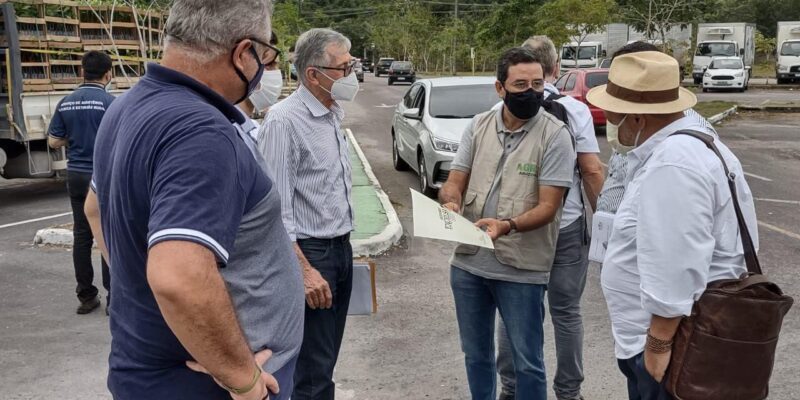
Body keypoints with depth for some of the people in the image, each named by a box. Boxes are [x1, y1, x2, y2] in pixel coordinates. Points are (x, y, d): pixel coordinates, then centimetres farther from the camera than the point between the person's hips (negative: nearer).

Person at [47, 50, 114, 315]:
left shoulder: (66, 103, 6)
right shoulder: (109, 102, -12)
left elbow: (54, 141, 7)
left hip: (76, 176, 5)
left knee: (81, 236, 9)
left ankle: (86, 297, 15)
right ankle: (114, 297, 3)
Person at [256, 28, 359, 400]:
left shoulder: (335, 113, 9)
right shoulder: (284, 120, -18)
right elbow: (276, 208, -21)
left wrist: (343, 243, 17)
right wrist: (304, 270, -22)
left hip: (342, 248, 8)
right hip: (309, 252, -8)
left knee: (327, 358, 19)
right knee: (312, 370, 2)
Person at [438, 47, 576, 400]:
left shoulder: (554, 134, -11)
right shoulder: (478, 126, 3)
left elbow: (548, 206, -15)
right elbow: (455, 181, 5)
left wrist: (507, 225, -32)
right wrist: (450, 203, -18)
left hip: (521, 269, -4)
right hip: (467, 262, 5)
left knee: (527, 362, 9)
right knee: (476, 354, 20)